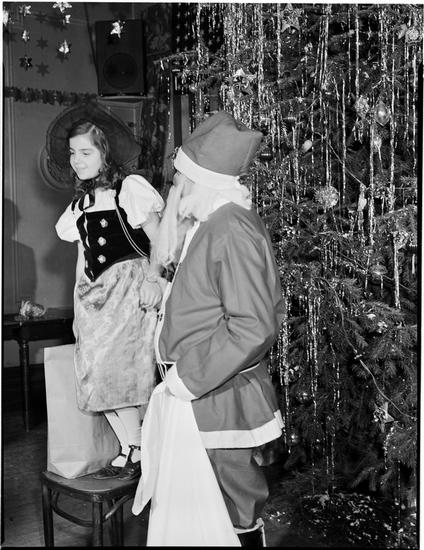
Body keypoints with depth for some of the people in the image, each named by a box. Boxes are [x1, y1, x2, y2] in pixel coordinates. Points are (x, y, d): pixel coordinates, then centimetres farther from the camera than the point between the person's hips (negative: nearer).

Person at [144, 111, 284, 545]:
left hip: (221, 400, -10)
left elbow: (254, 326, -26)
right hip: (196, 396, 10)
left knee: (236, 515, 7)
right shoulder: (205, 225, 10)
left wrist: (191, 378, -21)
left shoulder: (233, 231, -22)